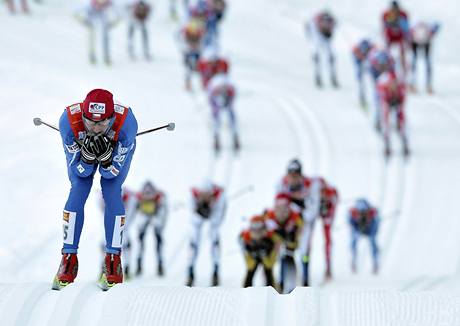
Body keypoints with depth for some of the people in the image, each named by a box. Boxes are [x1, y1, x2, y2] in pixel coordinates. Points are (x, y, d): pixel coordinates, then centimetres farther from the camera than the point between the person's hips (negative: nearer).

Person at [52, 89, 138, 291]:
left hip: (118, 150, -1)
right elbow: (80, 171, -28)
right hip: (79, 146, 1)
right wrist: (87, 156, -48)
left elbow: (112, 172, -29)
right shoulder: (69, 120, -40)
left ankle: (113, 260, -6)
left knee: (111, 192, -18)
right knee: (78, 191, -17)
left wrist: (105, 157, -50)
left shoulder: (126, 121, -42)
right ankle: (69, 260, -5)